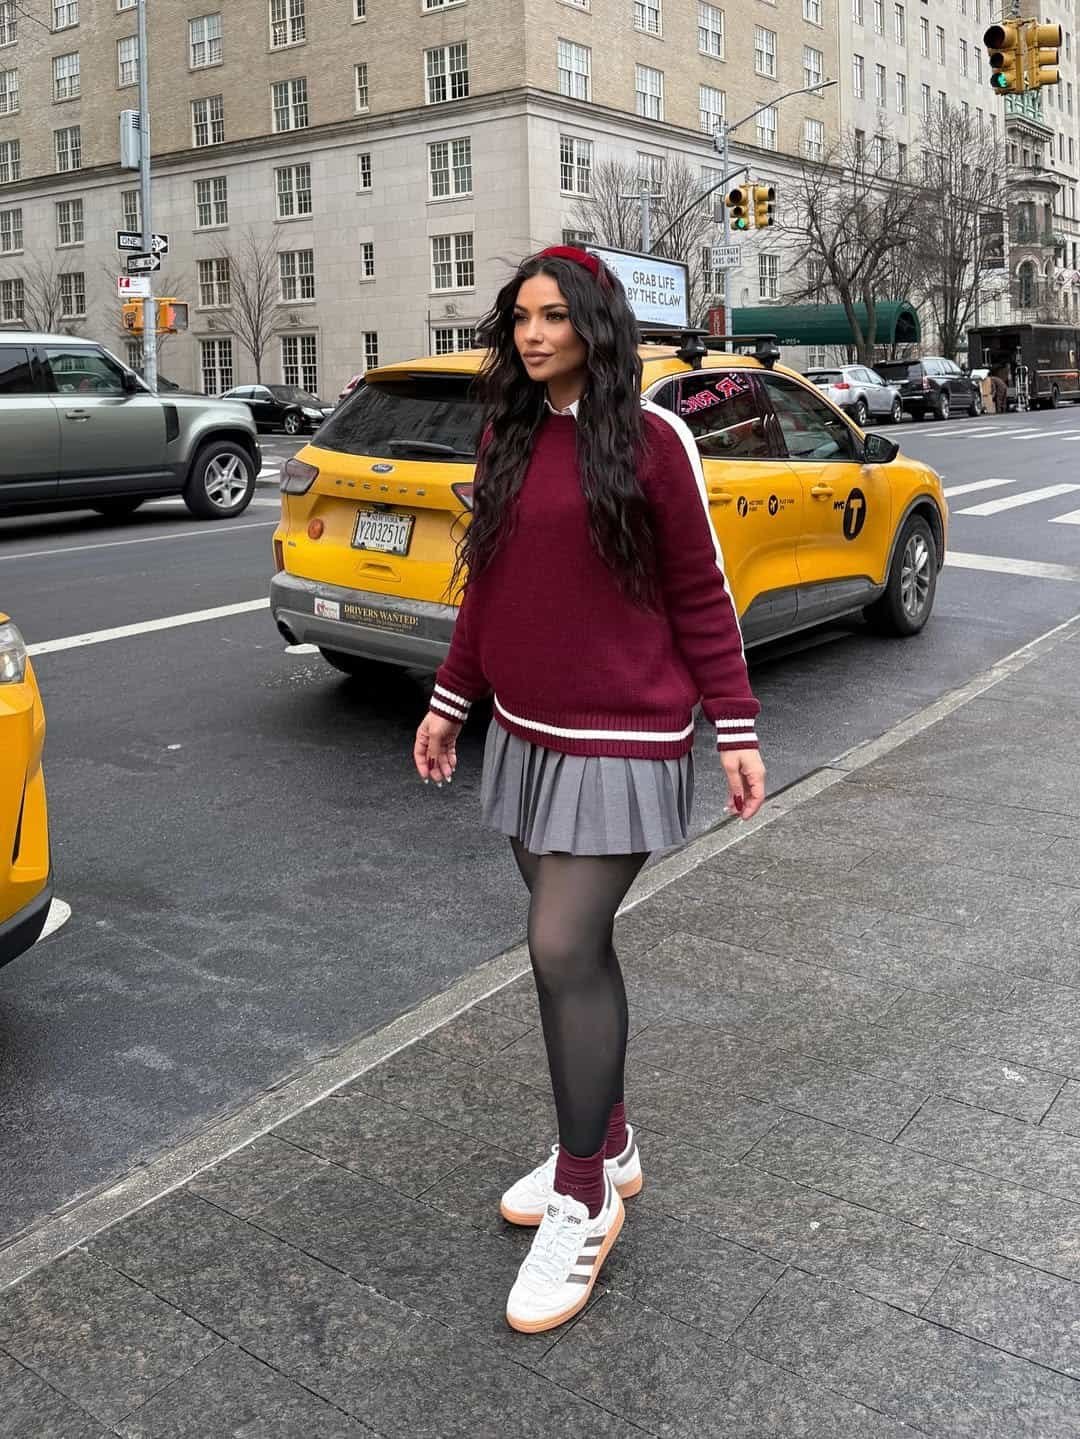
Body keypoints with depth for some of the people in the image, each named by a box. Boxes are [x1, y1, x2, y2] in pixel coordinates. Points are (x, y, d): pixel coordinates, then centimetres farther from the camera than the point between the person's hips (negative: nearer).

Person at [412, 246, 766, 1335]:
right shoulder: (507, 436, 8)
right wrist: (450, 700, 17)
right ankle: (605, 1145, 32)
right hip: (526, 733, 6)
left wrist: (736, 729, -6)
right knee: (573, 945, 13)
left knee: (564, 949, -9)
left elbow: (699, 593, -6)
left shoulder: (650, 438, -9)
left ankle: (583, 1202, 8)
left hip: (621, 740, -6)